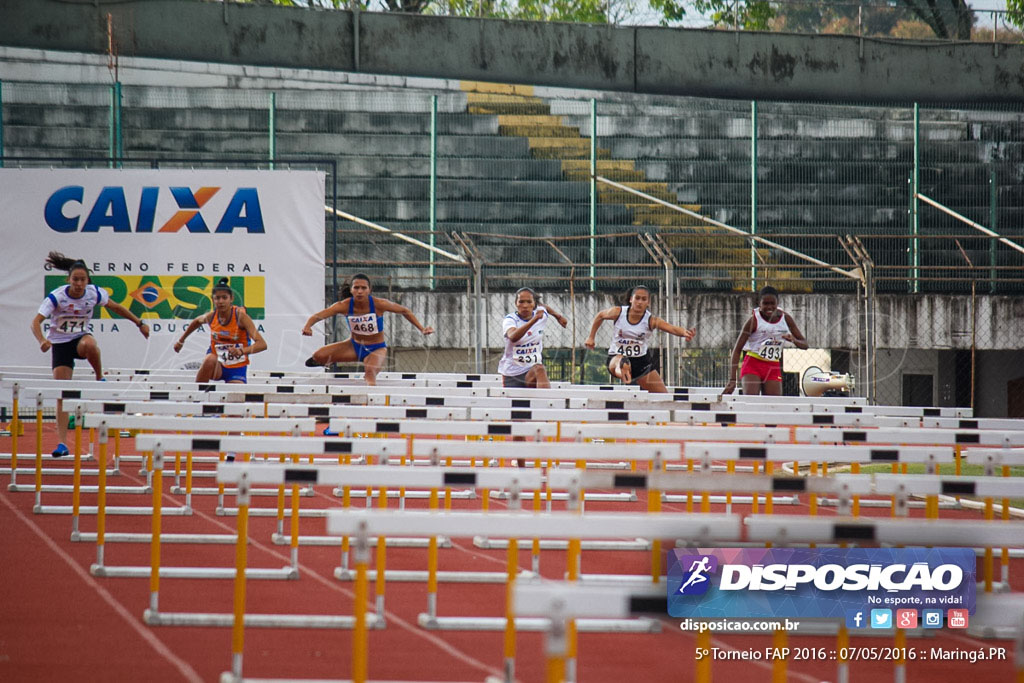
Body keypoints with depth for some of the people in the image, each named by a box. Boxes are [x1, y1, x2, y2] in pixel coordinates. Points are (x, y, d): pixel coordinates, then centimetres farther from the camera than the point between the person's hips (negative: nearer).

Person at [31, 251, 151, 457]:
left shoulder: (94, 293, -12)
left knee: (89, 344, -40)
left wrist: (139, 323, 8)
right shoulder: (57, 297, -19)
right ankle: (62, 443, -6)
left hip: (81, 337, 1)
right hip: (59, 343, -1)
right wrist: (42, 340, -46)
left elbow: (116, 307, 7)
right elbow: (36, 321, -27)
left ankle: (100, 378, -11)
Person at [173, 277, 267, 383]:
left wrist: (241, 351, -44)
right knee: (210, 359, -33)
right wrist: (181, 341, 28)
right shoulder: (211, 316, -8)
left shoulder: (240, 316, -19)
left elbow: (262, 344, -27)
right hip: (217, 366, 1)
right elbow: (197, 321, 20)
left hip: (237, 369, -1)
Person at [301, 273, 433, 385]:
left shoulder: (379, 305, -22)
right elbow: (317, 316, -24)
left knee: (370, 372, -35)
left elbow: (405, 311, -7)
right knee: (319, 355, -11)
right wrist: (307, 327, -46)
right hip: (354, 345, 3)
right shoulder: (344, 306, -19)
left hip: (376, 349, -3)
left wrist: (421, 329, -10)